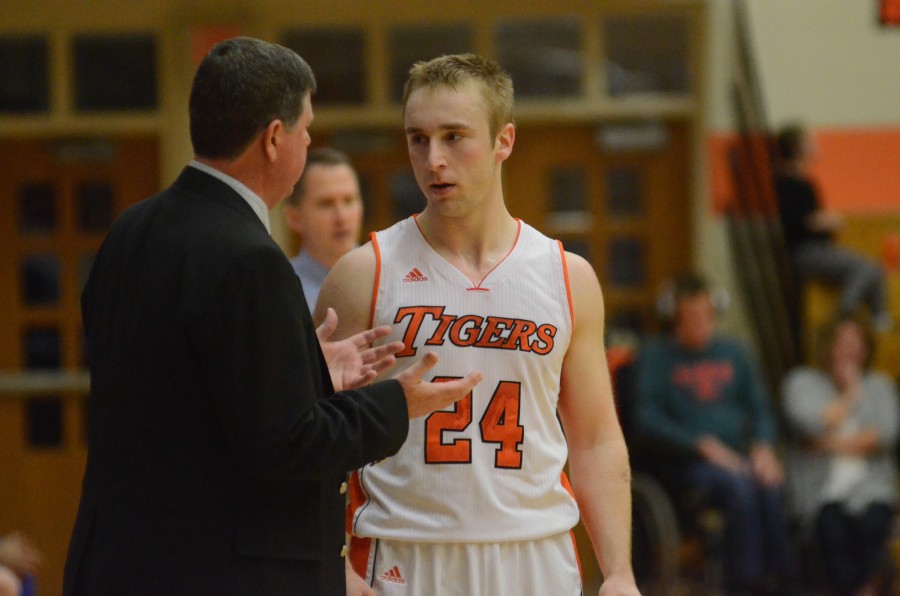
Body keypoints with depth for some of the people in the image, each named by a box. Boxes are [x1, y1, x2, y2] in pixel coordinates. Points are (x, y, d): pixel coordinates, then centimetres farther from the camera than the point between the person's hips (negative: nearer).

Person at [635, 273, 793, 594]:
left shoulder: (732, 352, 18)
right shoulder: (656, 354, 4)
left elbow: (760, 408, 18)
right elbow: (649, 419, -5)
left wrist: (764, 447, -4)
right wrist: (704, 446, -13)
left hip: (738, 458, 4)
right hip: (687, 465, -4)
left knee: (771, 487, -30)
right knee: (739, 488, -34)